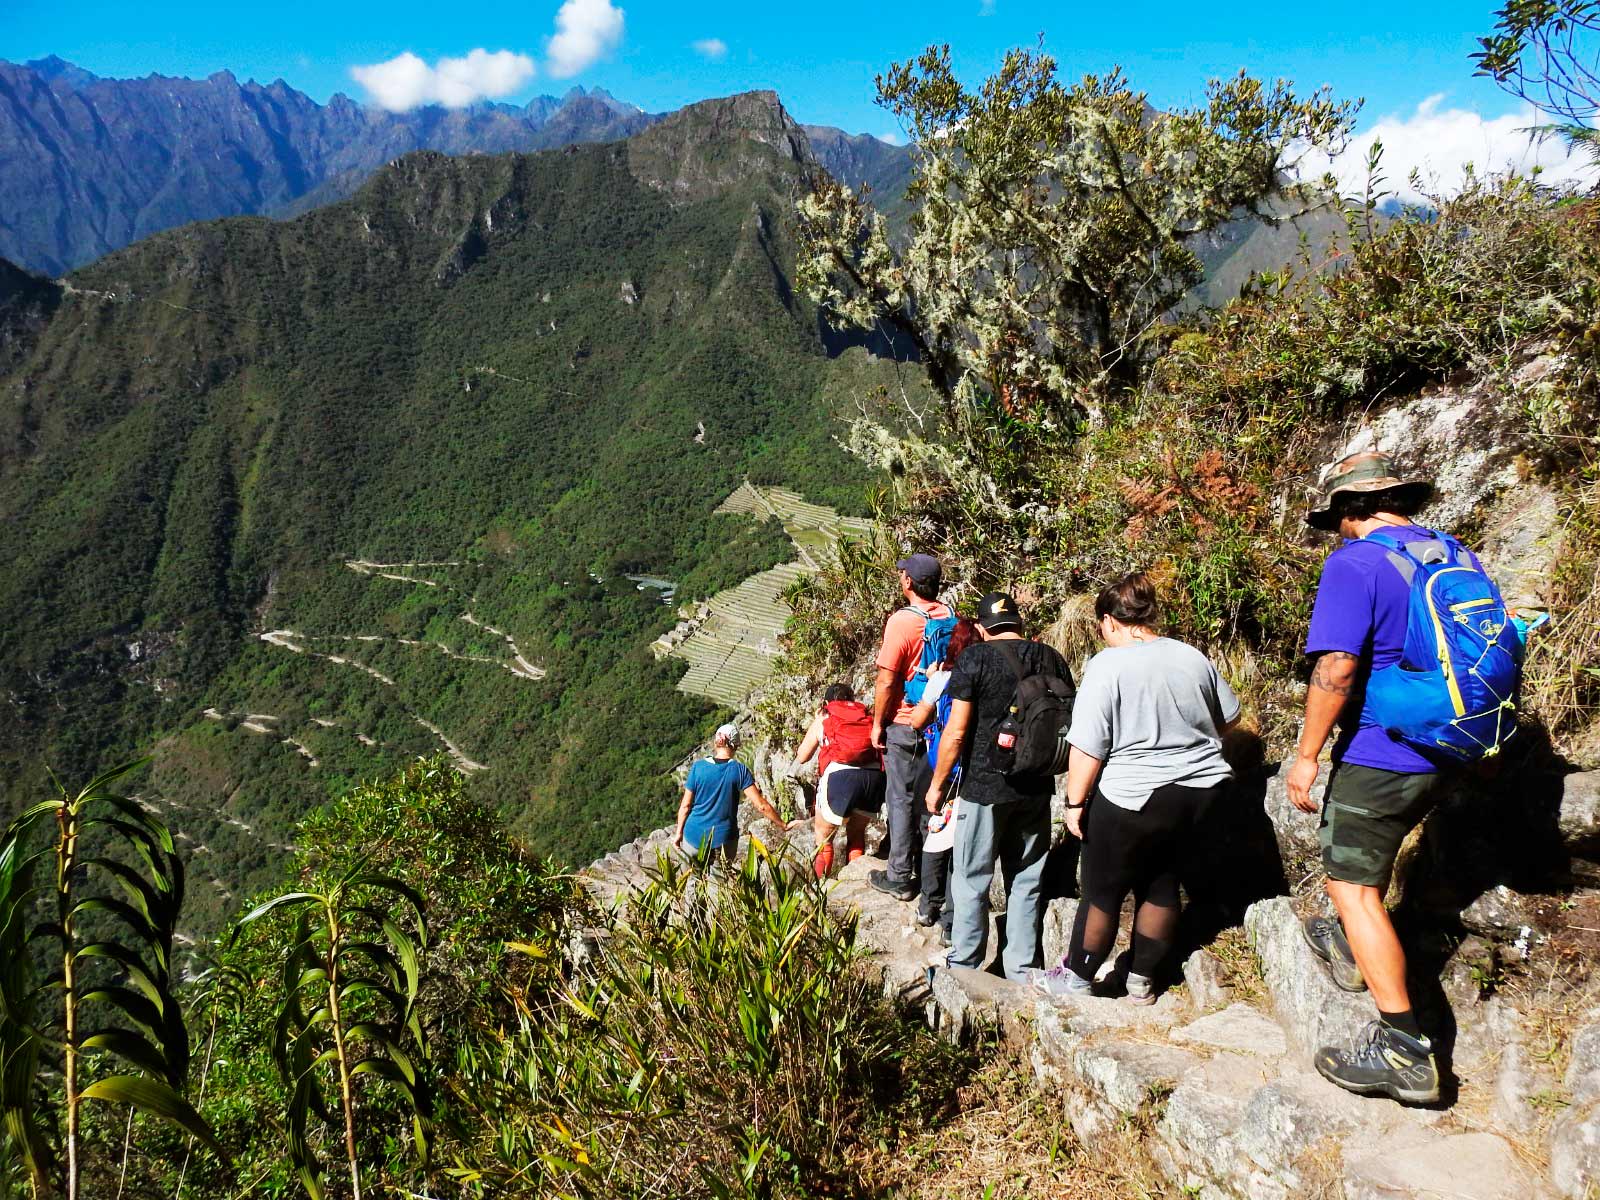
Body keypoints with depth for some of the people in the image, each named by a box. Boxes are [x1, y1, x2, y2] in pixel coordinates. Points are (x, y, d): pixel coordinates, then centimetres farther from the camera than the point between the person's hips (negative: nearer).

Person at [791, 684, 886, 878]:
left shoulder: (823, 719, 21)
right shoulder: (868, 717, 26)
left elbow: (801, 758, 28)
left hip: (839, 775, -3)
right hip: (874, 775, 3)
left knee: (823, 836, 19)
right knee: (856, 832, 28)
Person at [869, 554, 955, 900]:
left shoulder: (903, 621, -20)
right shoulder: (951, 619, -1)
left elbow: (887, 681, -19)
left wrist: (878, 723, -7)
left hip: (905, 725, -6)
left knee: (901, 800, 5)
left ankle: (900, 877, 13)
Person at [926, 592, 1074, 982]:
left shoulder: (976, 658, -10)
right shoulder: (1051, 658, 4)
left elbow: (956, 732, -13)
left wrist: (936, 785, -3)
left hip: (985, 788, -4)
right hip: (1037, 788, 5)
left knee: (971, 881, 9)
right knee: (1026, 880, 14)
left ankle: (964, 967, 19)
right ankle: (1022, 970, 22)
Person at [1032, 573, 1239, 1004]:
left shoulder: (1107, 666, -14)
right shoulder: (1193, 657, 5)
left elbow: (1087, 748, -17)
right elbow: (1228, 718, 19)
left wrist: (1075, 802, -8)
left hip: (1134, 798, -6)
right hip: (1199, 791, 6)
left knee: (1103, 891, 9)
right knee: (1161, 885, 17)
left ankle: (1077, 977, 24)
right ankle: (1142, 981, 28)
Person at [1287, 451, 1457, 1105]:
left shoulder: (1354, 563, -17)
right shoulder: (1456, 558, 8)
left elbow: (1335, 667, -26)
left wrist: (1307, 754, -18)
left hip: (1377, 757, -8)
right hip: (1441, 756, 8)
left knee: (1352, 886, -2)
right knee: (1379, 846, 30)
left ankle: (1403, 1049, -2)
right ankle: (1351, 950, 46)